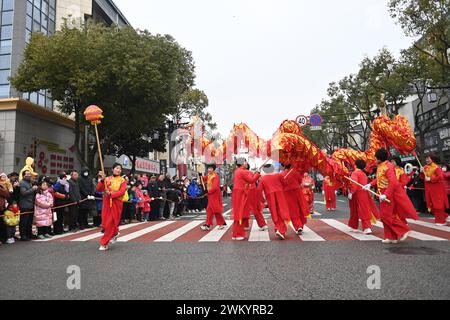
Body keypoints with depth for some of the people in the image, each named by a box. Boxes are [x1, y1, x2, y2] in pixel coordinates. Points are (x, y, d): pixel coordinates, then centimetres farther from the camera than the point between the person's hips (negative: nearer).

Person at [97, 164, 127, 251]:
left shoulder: (122, 181, 1)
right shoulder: (107, 179, 9)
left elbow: (122, 192, -12)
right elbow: (99, 189, 0)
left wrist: (111, 194, -21)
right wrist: (102, 180, -14)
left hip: (116, 203, -3)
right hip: (107, 202, 3)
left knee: (111, 223, -2)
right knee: (105, 222, 5)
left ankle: (105, 243, 9)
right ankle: (114, 233, 34)